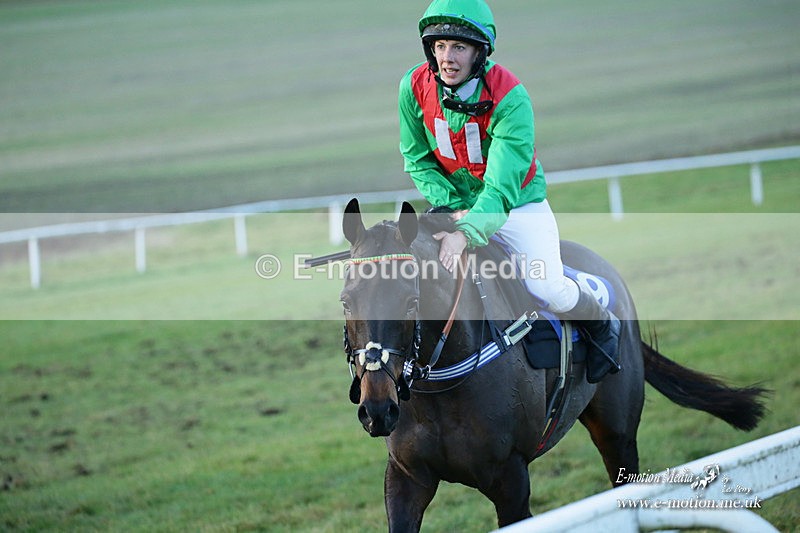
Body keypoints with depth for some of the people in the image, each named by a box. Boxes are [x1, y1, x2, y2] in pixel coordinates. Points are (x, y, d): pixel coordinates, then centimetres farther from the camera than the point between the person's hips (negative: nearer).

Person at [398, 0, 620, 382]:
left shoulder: (511, 99, -29)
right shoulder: (414, 87, -16)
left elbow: (502, 186, -34)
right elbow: (417, 159, -4)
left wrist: (466, 233, -49)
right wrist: (454, 207, -18)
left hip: (519, 203, -4)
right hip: (456, 202, 4)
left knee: (547, 288, -19)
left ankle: (602, 325, 15)